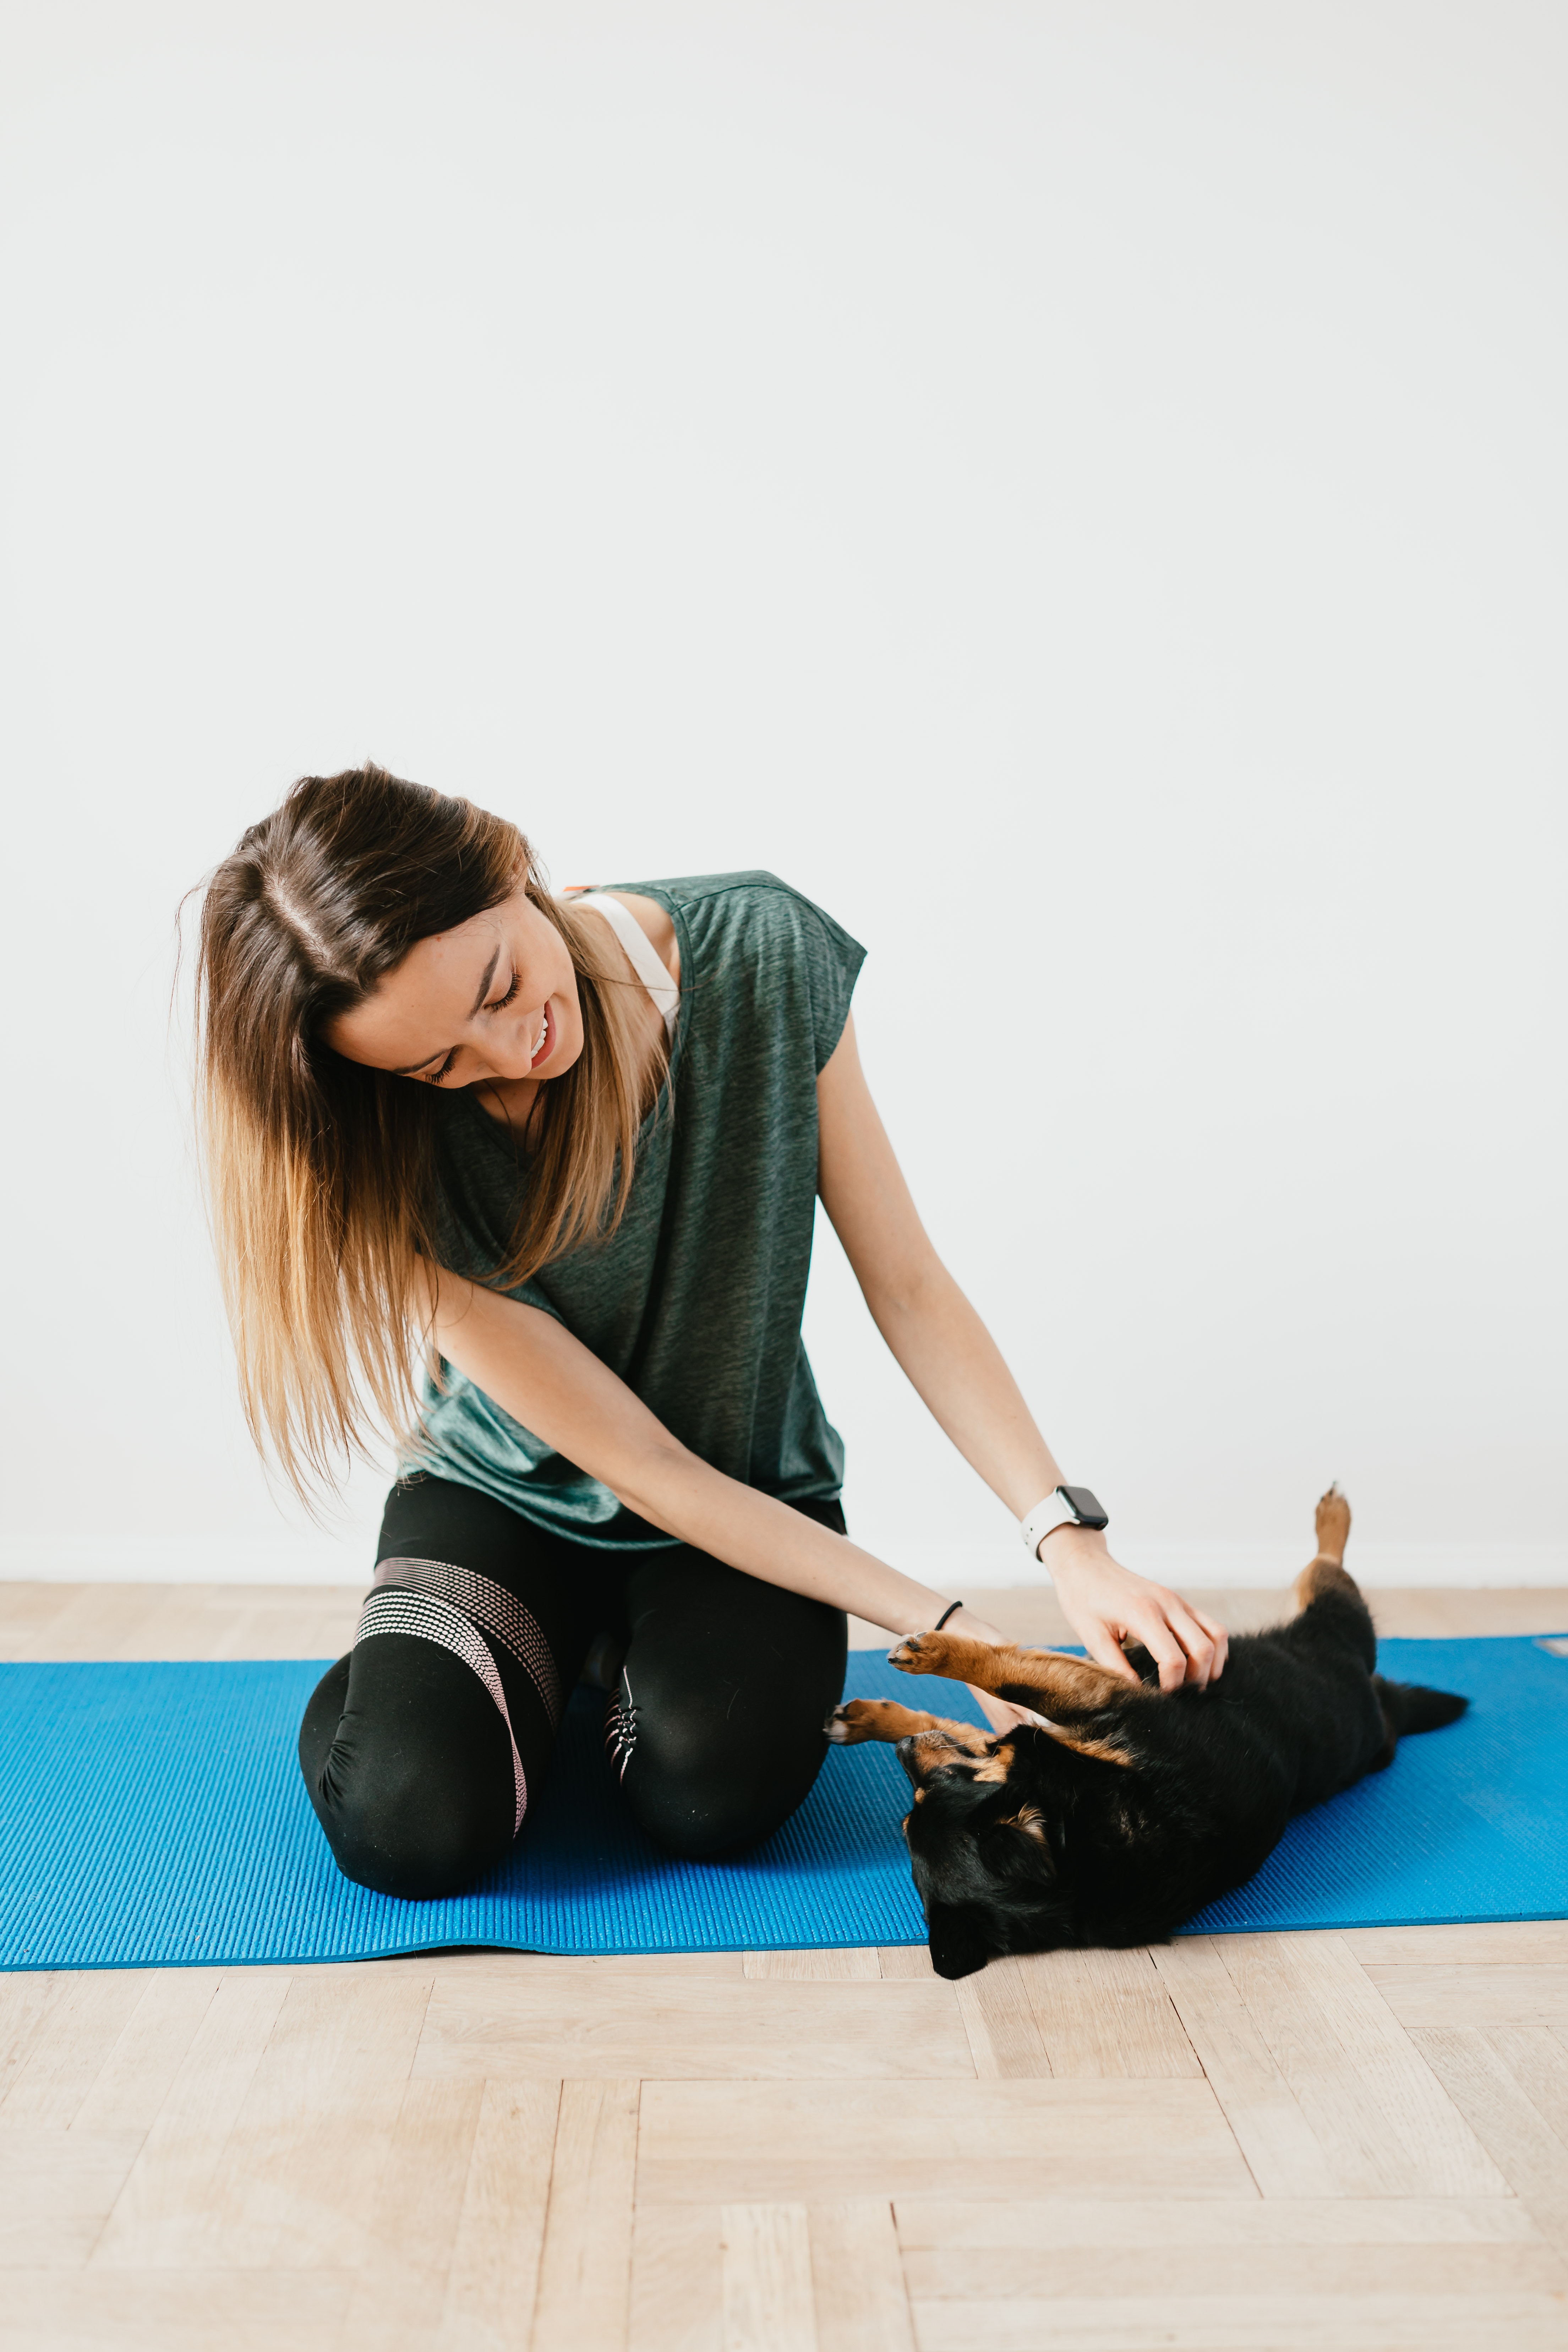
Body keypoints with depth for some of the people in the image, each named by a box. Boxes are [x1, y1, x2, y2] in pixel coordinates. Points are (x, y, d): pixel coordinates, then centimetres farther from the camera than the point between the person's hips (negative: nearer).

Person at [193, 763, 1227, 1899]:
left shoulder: (763, 953, -21)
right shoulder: (394, 1169, -25)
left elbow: (908, 1286, -14)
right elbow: (642, 1468, -23)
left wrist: (1072, 1540, -24)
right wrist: (951, 1629, -25)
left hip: (756, 1487, 1)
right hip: (504, 1497, 0)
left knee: (715, 1796, -25)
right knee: (409, 1826, -23)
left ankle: (625, 1648, 10)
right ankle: (550, 1657, 12)